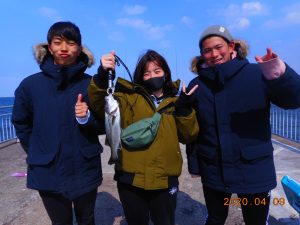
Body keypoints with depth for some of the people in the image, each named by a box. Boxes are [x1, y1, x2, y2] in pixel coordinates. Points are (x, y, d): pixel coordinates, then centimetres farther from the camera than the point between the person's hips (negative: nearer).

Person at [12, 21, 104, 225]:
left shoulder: (91, 84, -7)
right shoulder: (30, 85, -4)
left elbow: (103, 126, -3)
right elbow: (21, 124, 8)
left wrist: (87, 118, -22)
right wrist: (38, 154, 5)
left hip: (85, 171, 0)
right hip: (48, 173, 1)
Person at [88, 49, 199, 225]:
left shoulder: (176, 100, 5)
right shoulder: (130, 98, 1)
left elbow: (189, 136, 0)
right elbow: (100, 104, -15)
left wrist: (184, 108, -14)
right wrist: (103, 75, -31)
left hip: (165, 180, 1)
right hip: (131, 179, -1)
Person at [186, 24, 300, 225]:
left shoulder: (257, 74, -8)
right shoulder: (197, 86, -2)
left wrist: (280, 74, -38)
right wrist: (194, 164, 4)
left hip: (254, 171, -1)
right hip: (213, 173, 2)